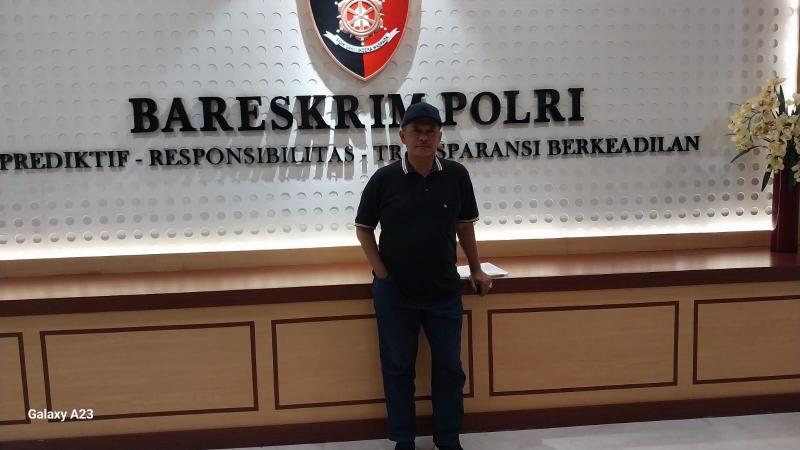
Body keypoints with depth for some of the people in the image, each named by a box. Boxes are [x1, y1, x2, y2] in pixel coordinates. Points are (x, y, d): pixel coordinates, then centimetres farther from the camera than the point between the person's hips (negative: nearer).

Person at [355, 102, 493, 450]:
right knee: (398, 368, 9)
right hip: (394, 292, -1)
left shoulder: (456, 175, -3)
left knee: (449, 367, 10)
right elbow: (363, 228, 2)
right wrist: (381, 272, -5)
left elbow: (465, 225, 9)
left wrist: (476, 270, 10)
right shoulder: (384, 178, -7)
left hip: (444, 291, 2)